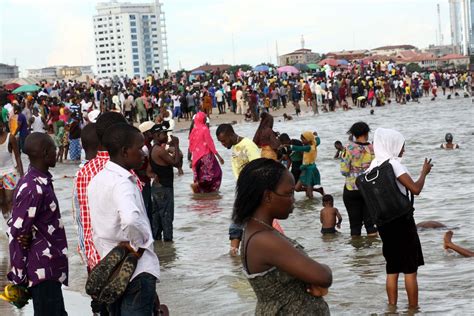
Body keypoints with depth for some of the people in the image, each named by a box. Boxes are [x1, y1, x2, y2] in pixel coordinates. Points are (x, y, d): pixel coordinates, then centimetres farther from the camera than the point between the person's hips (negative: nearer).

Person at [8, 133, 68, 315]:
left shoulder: (41, 181, 8)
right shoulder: (33, 188, -21)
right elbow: (17, 234, -19)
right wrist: (19, 278, -13)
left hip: (49, 269, 9)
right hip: (43, 271, -9)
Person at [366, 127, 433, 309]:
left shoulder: (374, 166, 8)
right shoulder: (394, 163, -14)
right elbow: (415, 189, -18)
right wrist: (424, 172, -4)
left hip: (383, 221, 7)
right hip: (401, 220, -7)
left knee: (392, 268, 11)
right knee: (410, 268, 1)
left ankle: (392, 307, 12)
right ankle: (413, 308, 3)